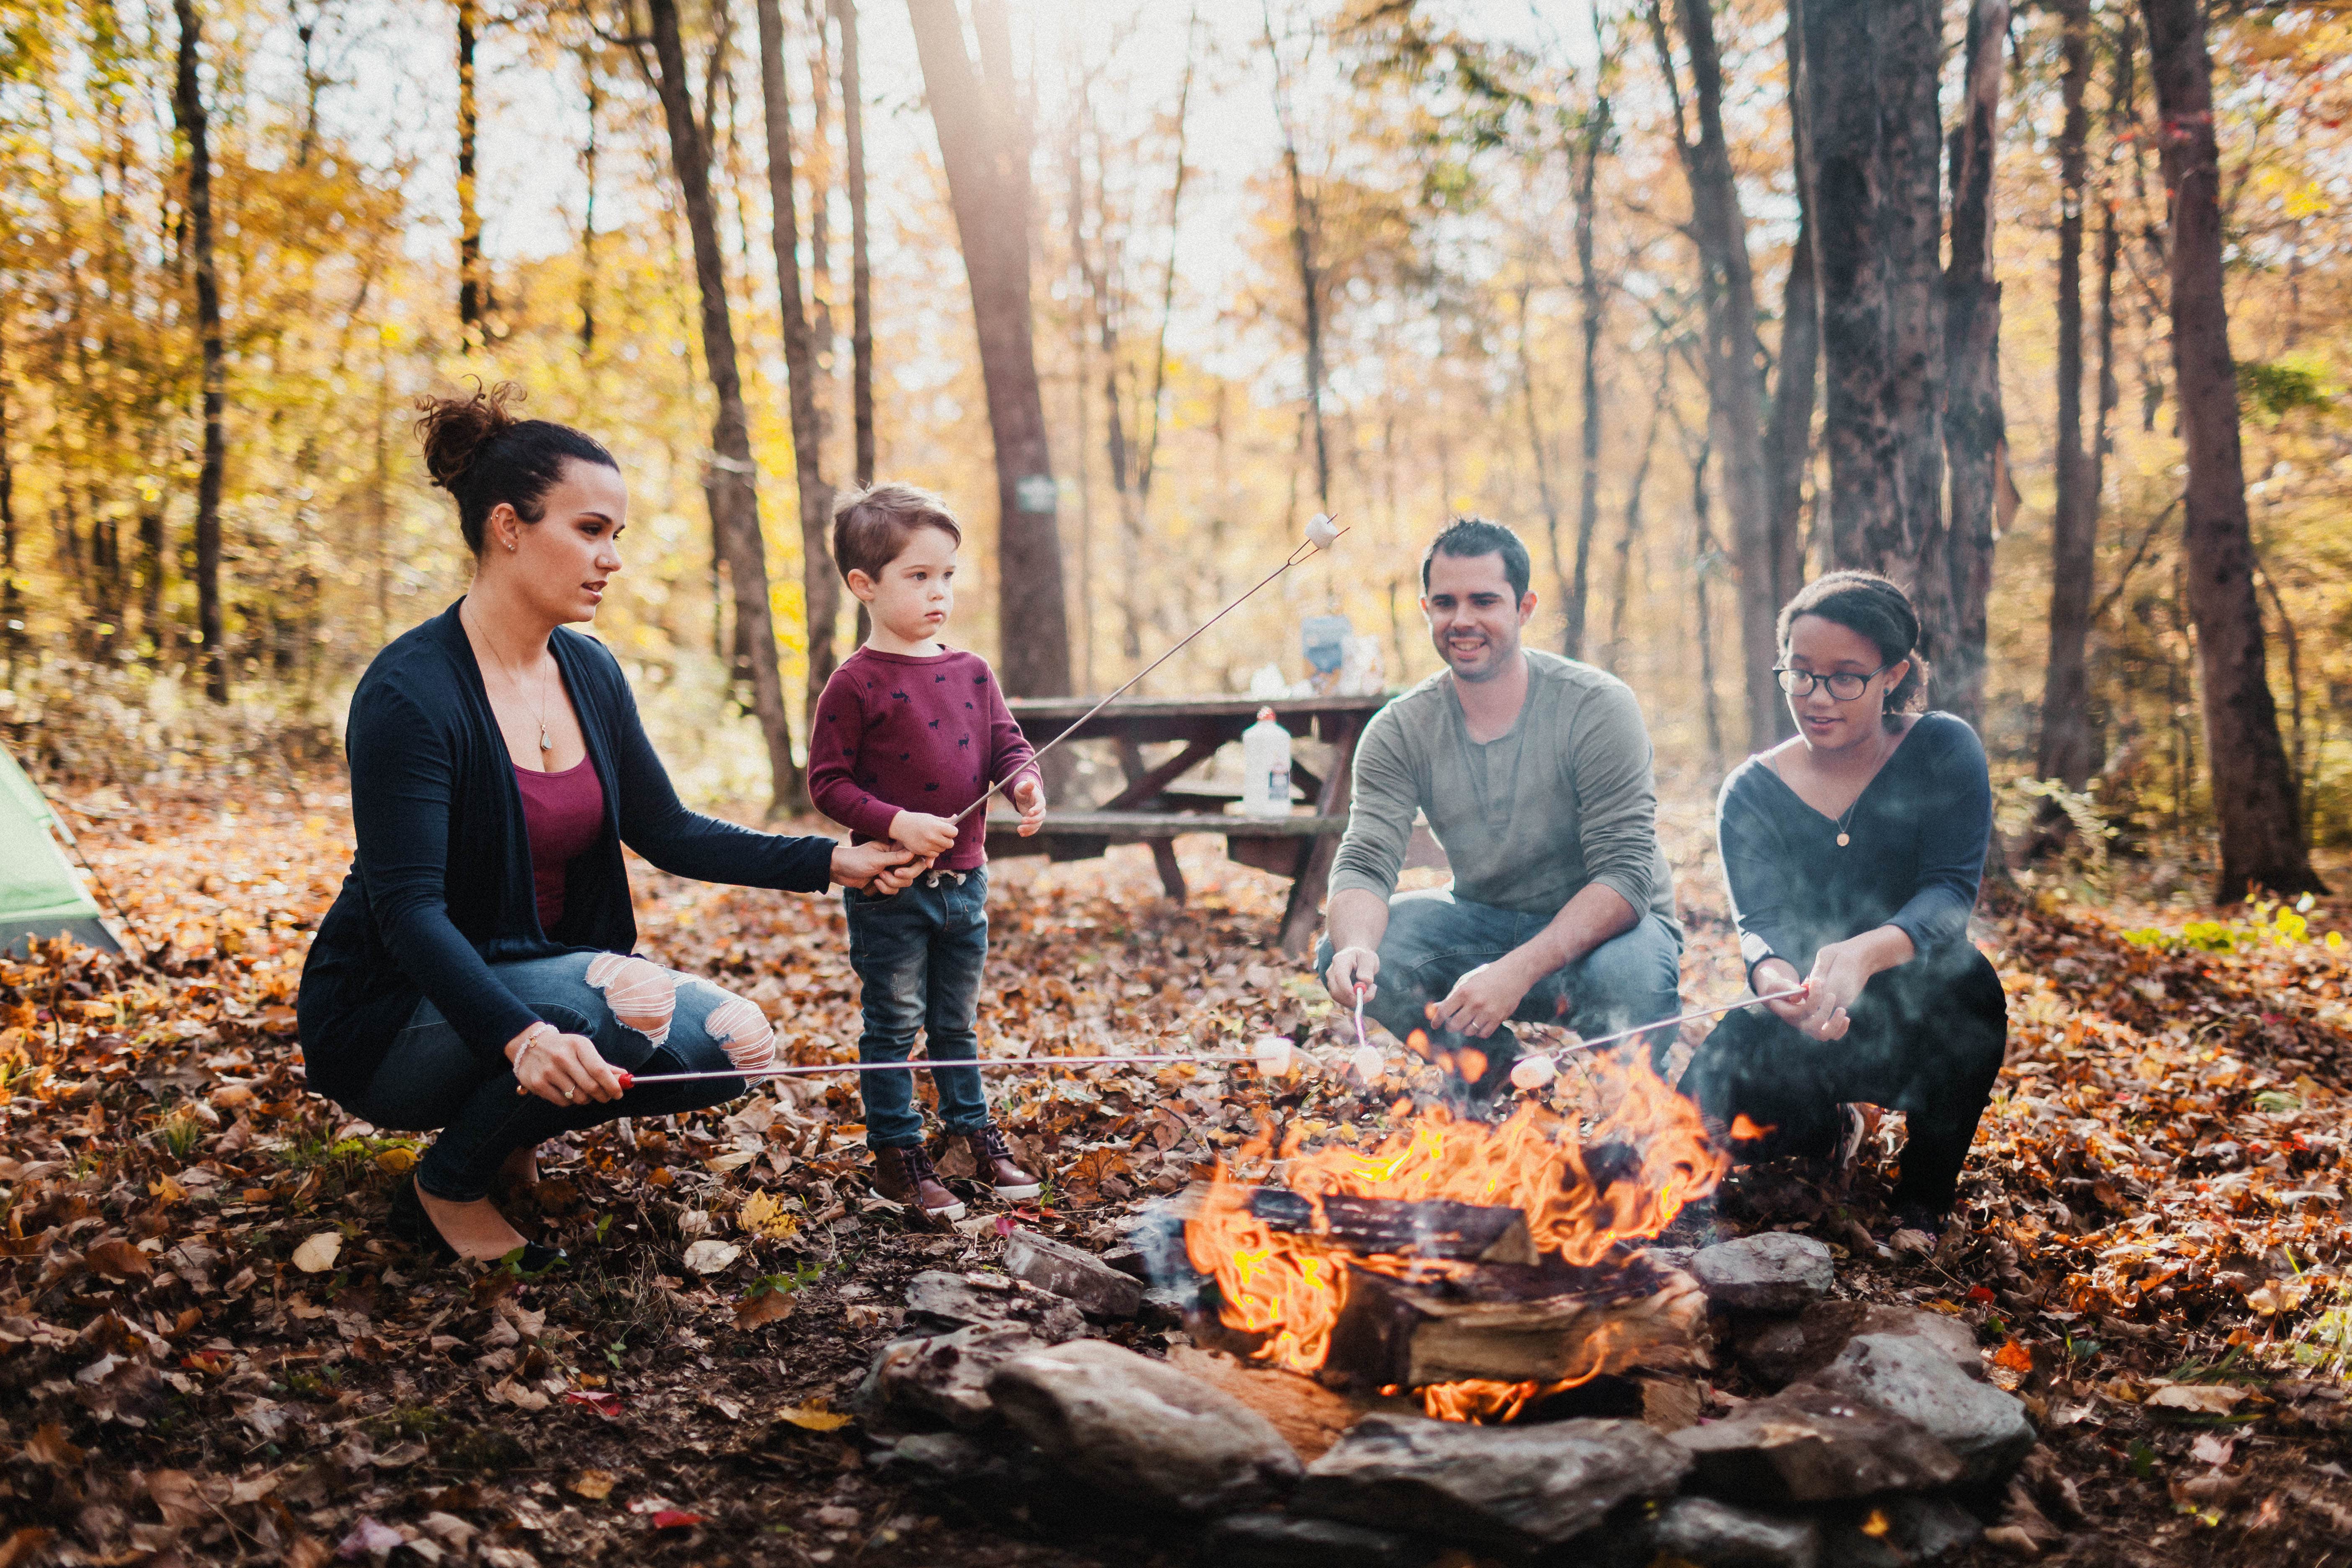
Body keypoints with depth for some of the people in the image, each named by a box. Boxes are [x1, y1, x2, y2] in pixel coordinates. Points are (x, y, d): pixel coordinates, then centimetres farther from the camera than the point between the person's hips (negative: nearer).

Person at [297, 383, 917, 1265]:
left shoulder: (590, 673, 3)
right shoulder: (410, 693, -21)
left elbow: (669, 834, 8)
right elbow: (406, 906, -28)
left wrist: (832, 862, -3)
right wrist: (519, 1035, -44)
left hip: (547, 980, 8)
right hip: (396, 1019, -7)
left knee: (737, 1042, -11)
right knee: (631, 999, -33)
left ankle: (511, 1127, 9)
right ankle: (447, 1187, -9)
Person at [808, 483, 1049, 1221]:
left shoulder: (972, 673, 5)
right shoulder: (856, 684, -12)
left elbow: (1005, 744, 11)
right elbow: (827, 781, -12)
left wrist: (1026, 784, -11)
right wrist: (897, 824, -23)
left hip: (964, 879, 5)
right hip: (889, 887, -5)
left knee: (957, 1021, 19)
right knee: (894, 1024, 4)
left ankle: (975, 1133, 32)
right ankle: (896, 1154, 15)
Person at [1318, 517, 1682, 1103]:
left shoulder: (1598, 708, -19)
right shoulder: (1400, 731, -7)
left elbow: (1625, 875, -24)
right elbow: (1364, 864, -15)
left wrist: (1518, 970, -38)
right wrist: (1357, 947, -40)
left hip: (1599, 926, -3)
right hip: (1482, 920, 4)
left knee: (1629, 973, -38)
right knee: (1342, 955, -19)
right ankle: (1490, 1066, 5)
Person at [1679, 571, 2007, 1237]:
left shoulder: (1943, 752, -6)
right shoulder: (1752, 792, -2)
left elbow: (1950, 892, -19)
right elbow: (1759, 923, -16)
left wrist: (1866, 953, -42)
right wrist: (1777, 978, -42)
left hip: (1922, 1023, -2)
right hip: (1809, 1029, 2)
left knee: (1964, 979, -37)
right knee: (1709, 1097, -27)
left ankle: (1923, 1204, -10)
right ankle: (1828, 1131, 13)